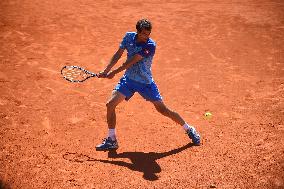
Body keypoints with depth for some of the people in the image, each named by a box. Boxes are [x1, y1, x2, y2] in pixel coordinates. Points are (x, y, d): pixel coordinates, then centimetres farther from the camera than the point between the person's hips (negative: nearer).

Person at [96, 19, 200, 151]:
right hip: (128, 79, 5)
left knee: (163, 109, -1)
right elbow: (118, 55, 3)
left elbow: (131, 61, -23)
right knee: (110, 104, -9)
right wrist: (106, 70, -5)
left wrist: (114, 72, -20)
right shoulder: (129, 37, -4)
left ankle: (189, 130, 20)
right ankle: (111, 140, 6)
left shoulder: (150, 45, -22)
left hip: (145, 82, -4)